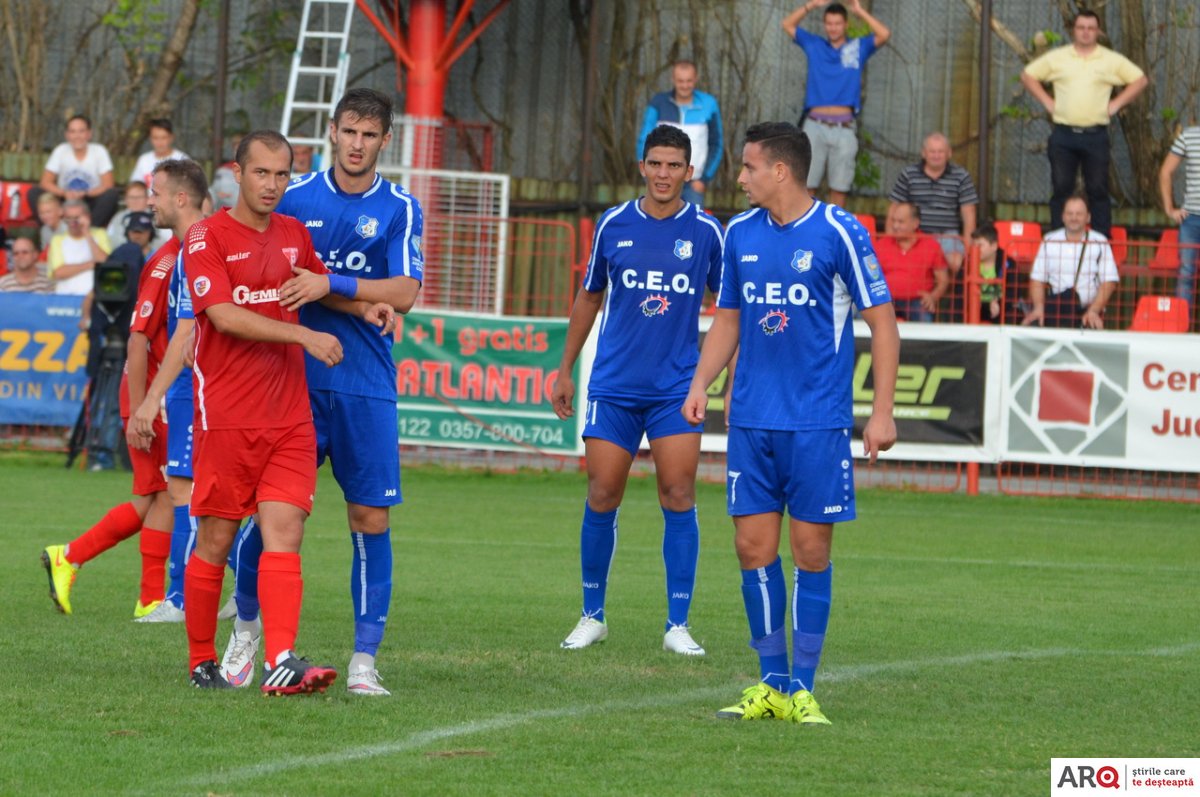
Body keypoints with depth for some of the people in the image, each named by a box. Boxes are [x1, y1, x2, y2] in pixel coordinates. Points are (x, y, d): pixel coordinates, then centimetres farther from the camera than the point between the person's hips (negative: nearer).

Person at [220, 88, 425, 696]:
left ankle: (365, 658, 2)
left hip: (365, 387, 0)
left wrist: (330, 284, -16)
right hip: (294, 378, 0)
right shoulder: (293, 199, 6)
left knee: (370, 517, -4)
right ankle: (246, 628, 20)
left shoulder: (399, 208, 3)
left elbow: (403, 293, -9)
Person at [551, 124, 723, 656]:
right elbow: (589, 297, 16)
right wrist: (565, 368, 16)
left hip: (677, 387, -1)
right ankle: (592, 616, 15)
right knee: (602, 497, 0)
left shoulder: (706, 231, 1)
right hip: (613, 386, 1)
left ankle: (678, 624, -3)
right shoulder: (614, 225, 4)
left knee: (678, 497, -8)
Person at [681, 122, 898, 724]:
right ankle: (772, 686, 12)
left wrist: (882, 412, -9)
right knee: (754, 548, 2)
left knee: (811, 553, -2)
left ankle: (802, 689, 5)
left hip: (818, 424, -5)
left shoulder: (839, 233, -7)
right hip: (751, 421, 5)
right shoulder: (740, 234, 9)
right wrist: (700, 385, 5)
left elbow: (882, 323, -4)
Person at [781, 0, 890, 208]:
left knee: (839, 188, 1)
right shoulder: (814, 45, 14)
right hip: (815, 126, 0)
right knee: (807, 184, -4)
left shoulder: (858, 48, 11)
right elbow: (788, 25, 12)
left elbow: (884, 35, -2)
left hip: (844, 128, 0)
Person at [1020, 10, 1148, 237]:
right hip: (1063, 134, 1)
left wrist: (1116, 104, 3)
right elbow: (1028, 76, 14)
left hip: (1096, 134, -1)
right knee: (1061, 189, 0)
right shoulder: (1057, 58, 7)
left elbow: (1140, 80, 10)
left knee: (1098, 190, -2)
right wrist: (1047, 102, 5)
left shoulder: (1112, 60, 6)